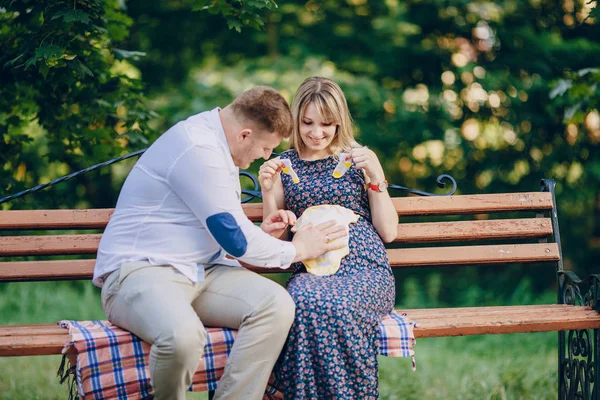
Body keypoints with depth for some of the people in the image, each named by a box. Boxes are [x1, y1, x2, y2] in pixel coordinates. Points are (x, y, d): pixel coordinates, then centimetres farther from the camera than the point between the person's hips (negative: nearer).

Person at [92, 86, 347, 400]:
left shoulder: (217, 143, 15)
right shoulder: (197, 149, -17)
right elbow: (235, 240, -15)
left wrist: (259, 232, 8)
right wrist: (297, 249, 0)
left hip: (200, 271, 9)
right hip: (140, 270, -9)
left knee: (277, 304, -18)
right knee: (183, 334, -40)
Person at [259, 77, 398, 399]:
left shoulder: (361, 158, 14)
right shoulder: (283, 165, 17)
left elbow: (388, 232, 9)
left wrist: (375, 178, -1)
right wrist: (268, 192, 1)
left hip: (365, 268, -1)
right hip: (311, 271, 1)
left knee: (336, 305, -37)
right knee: (303, 303, -37)